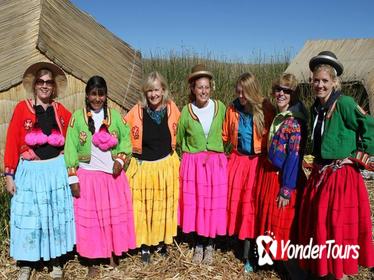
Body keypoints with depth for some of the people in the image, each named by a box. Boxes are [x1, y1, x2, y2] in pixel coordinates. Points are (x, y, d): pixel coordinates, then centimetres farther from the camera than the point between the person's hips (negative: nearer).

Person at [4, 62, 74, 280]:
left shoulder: (61, 111, 3)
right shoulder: (22, 108, -4)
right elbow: (12, 142, -5)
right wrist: (9, 173, -7)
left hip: (55, 170, 2)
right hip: (30, 171, -2)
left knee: (56, 215, 11)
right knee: (28, 217, 6)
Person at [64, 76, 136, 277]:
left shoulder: (115, 115, 2)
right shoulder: (78, 117, -5)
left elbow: (126, 138, 6)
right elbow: (71, 149, -6)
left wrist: (120, 159, -10)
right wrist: (73, 178, -9)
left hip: (113, 174, 2)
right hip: (88, 176, -2)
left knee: (115, 214, 11)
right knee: (89, 217, 6)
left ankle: (113, 254, 30)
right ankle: (92, 263, 21)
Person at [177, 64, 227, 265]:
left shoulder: (220, 108, -2)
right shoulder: (186, 111, -3)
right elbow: (180, 140, 10)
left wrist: (219, 152, 8)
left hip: (216, 163, 0)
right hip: (193, 164, 0)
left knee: (214, 203, 5)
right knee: (195, 203, 6)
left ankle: (209, 245, 23)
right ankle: (199, 244, 24)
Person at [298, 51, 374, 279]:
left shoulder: (344, 103, -14)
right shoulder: (316, 107, 9)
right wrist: (316, 161, 12)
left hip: (342, 175, -8)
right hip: (320, 173, 8)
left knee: (339, 225, 2)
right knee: (317, 223, 16)